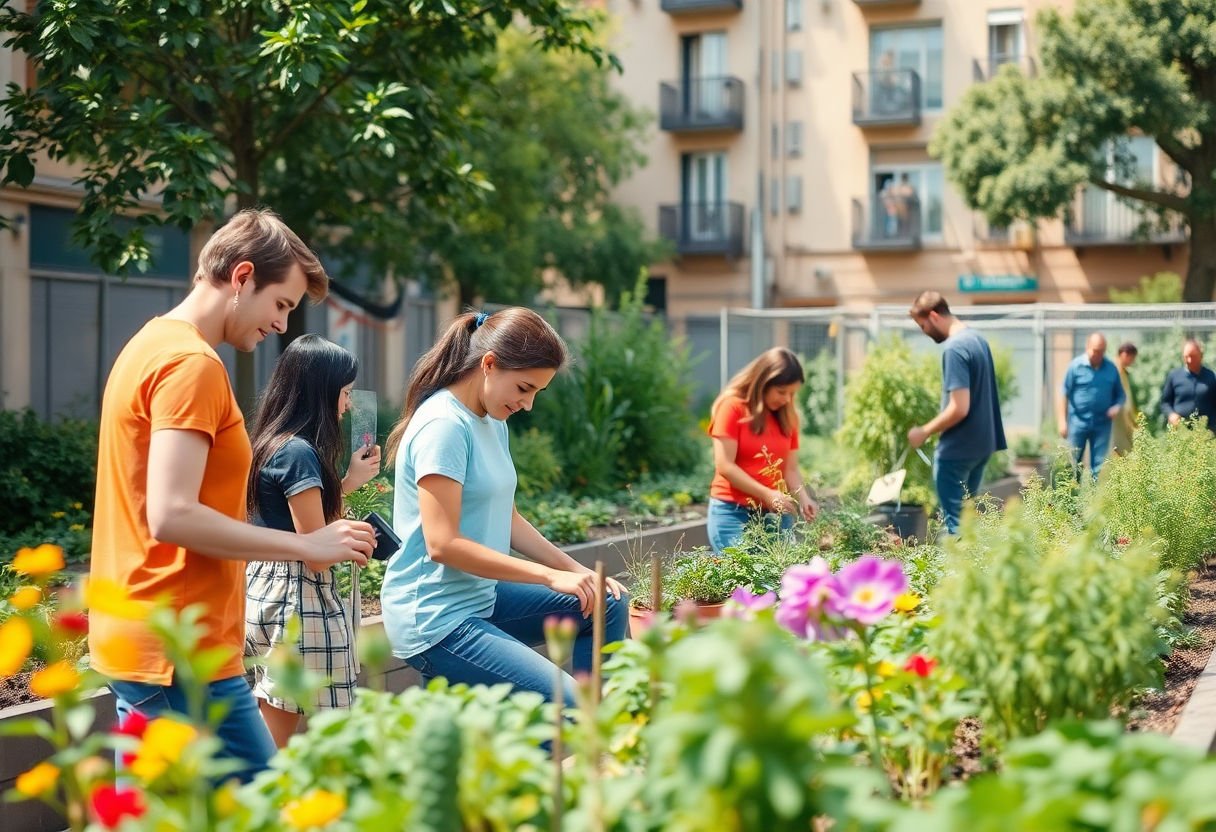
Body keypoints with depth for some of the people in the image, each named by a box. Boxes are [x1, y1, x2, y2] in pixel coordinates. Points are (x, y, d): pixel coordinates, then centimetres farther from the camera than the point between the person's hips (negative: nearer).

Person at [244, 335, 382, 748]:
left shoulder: (270, 444, 10)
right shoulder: (300, 452, -18)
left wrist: (350, 481, 17)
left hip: (263, 588, 9)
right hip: (297, 602, -9)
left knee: (275, 740, 13)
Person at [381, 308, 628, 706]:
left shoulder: (494, 422, 10)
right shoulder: (443, 426, -19)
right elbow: (443, 544, -23)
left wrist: (577, 571, 3)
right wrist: (550, 576, -20)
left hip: (483, 595, 10)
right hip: (435, 620, -10)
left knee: (608, 607, 13)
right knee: (568, 708, -18)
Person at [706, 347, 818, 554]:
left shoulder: (787, 416, 12)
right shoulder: (733, 407, -4)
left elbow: (790, 469, 12)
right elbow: (724, 466, -10)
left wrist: (804, 499, -8)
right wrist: (767, 495, -18)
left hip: (776, 514, 5)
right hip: (734, 513, -5)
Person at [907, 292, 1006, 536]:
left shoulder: (954, 348, -19)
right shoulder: (977, 339, 10)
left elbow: (959, 408, -24)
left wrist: (924, 431, -12)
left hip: (958, 449, -9)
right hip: (981, 443, 9)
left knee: (954, 520, -3)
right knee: (967, 513, 17)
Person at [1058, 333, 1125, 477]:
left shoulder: (1111, 368, 5)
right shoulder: (1076, 366, -4)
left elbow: (1120, 394, 15)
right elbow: (1063, 395, -3)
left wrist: (1117, 407, -8)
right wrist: (1063, 421, -9)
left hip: (1102, 424, 2)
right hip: (1078, 422, -2)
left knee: (1099, 464, 2)